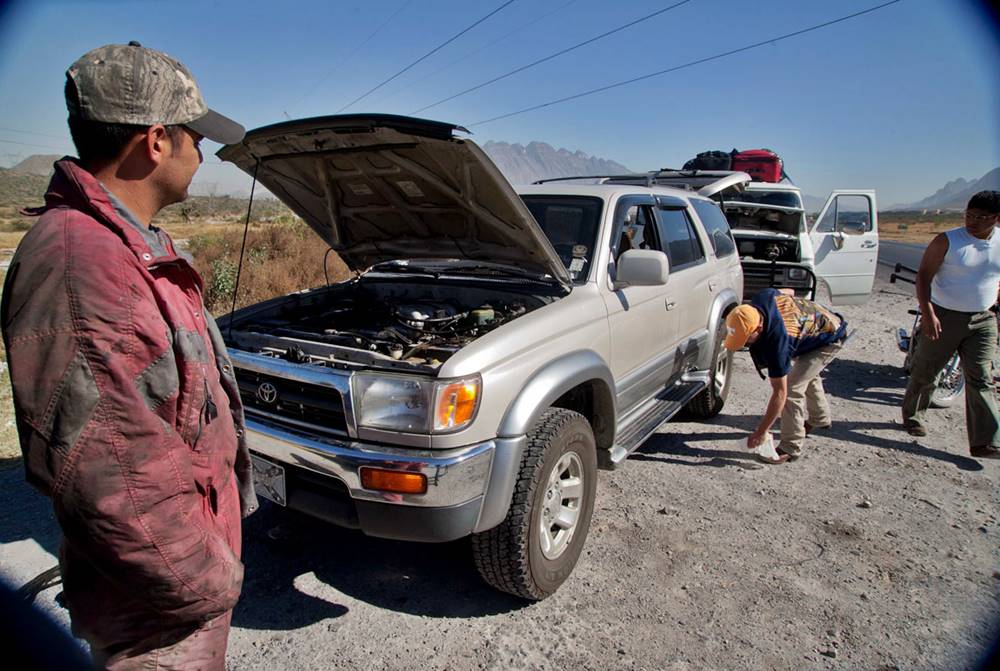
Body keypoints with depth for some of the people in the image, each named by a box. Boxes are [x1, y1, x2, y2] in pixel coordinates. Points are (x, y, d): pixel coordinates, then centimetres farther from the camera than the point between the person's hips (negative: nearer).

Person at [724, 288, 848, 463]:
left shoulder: (776, 340, -42)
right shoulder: (760, 298, -26)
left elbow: (780, 393, -36)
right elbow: (788, 292, 0)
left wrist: (761, 431, -31)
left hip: (830, 340, -9)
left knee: (792, 388, -18)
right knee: (807, 375, 29)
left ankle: (790, 447, -5)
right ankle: (820, 418, 55)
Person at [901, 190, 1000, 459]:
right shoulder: (947, 241, -10)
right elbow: (923, 276, -12)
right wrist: (927, 313, -22)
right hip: (944, 317, -3)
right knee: (925, 371, 7)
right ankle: (912, 416, 28)